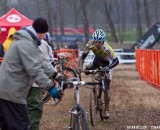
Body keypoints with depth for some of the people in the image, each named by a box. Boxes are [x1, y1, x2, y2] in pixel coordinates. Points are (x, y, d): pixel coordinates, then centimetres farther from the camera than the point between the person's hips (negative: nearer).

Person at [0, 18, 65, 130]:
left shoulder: (25, 40, 17)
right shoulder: (26, 44, -18)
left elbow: (39, 63, 22)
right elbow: (34, 69, -24)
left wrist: (54, 74, 17)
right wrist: (50, 87, -24)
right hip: (12, 92, -11)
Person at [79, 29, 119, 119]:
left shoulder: (106, 48, -39)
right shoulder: (91, 44, -30)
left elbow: (116, 61, -41)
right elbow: (83, 56, -26)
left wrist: (108, 67, -57)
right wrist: (81, 67, -40)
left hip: (106, 63, -5)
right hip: (97, 60, 5)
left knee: (106, 87, -12)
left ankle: (107, 110, -9)